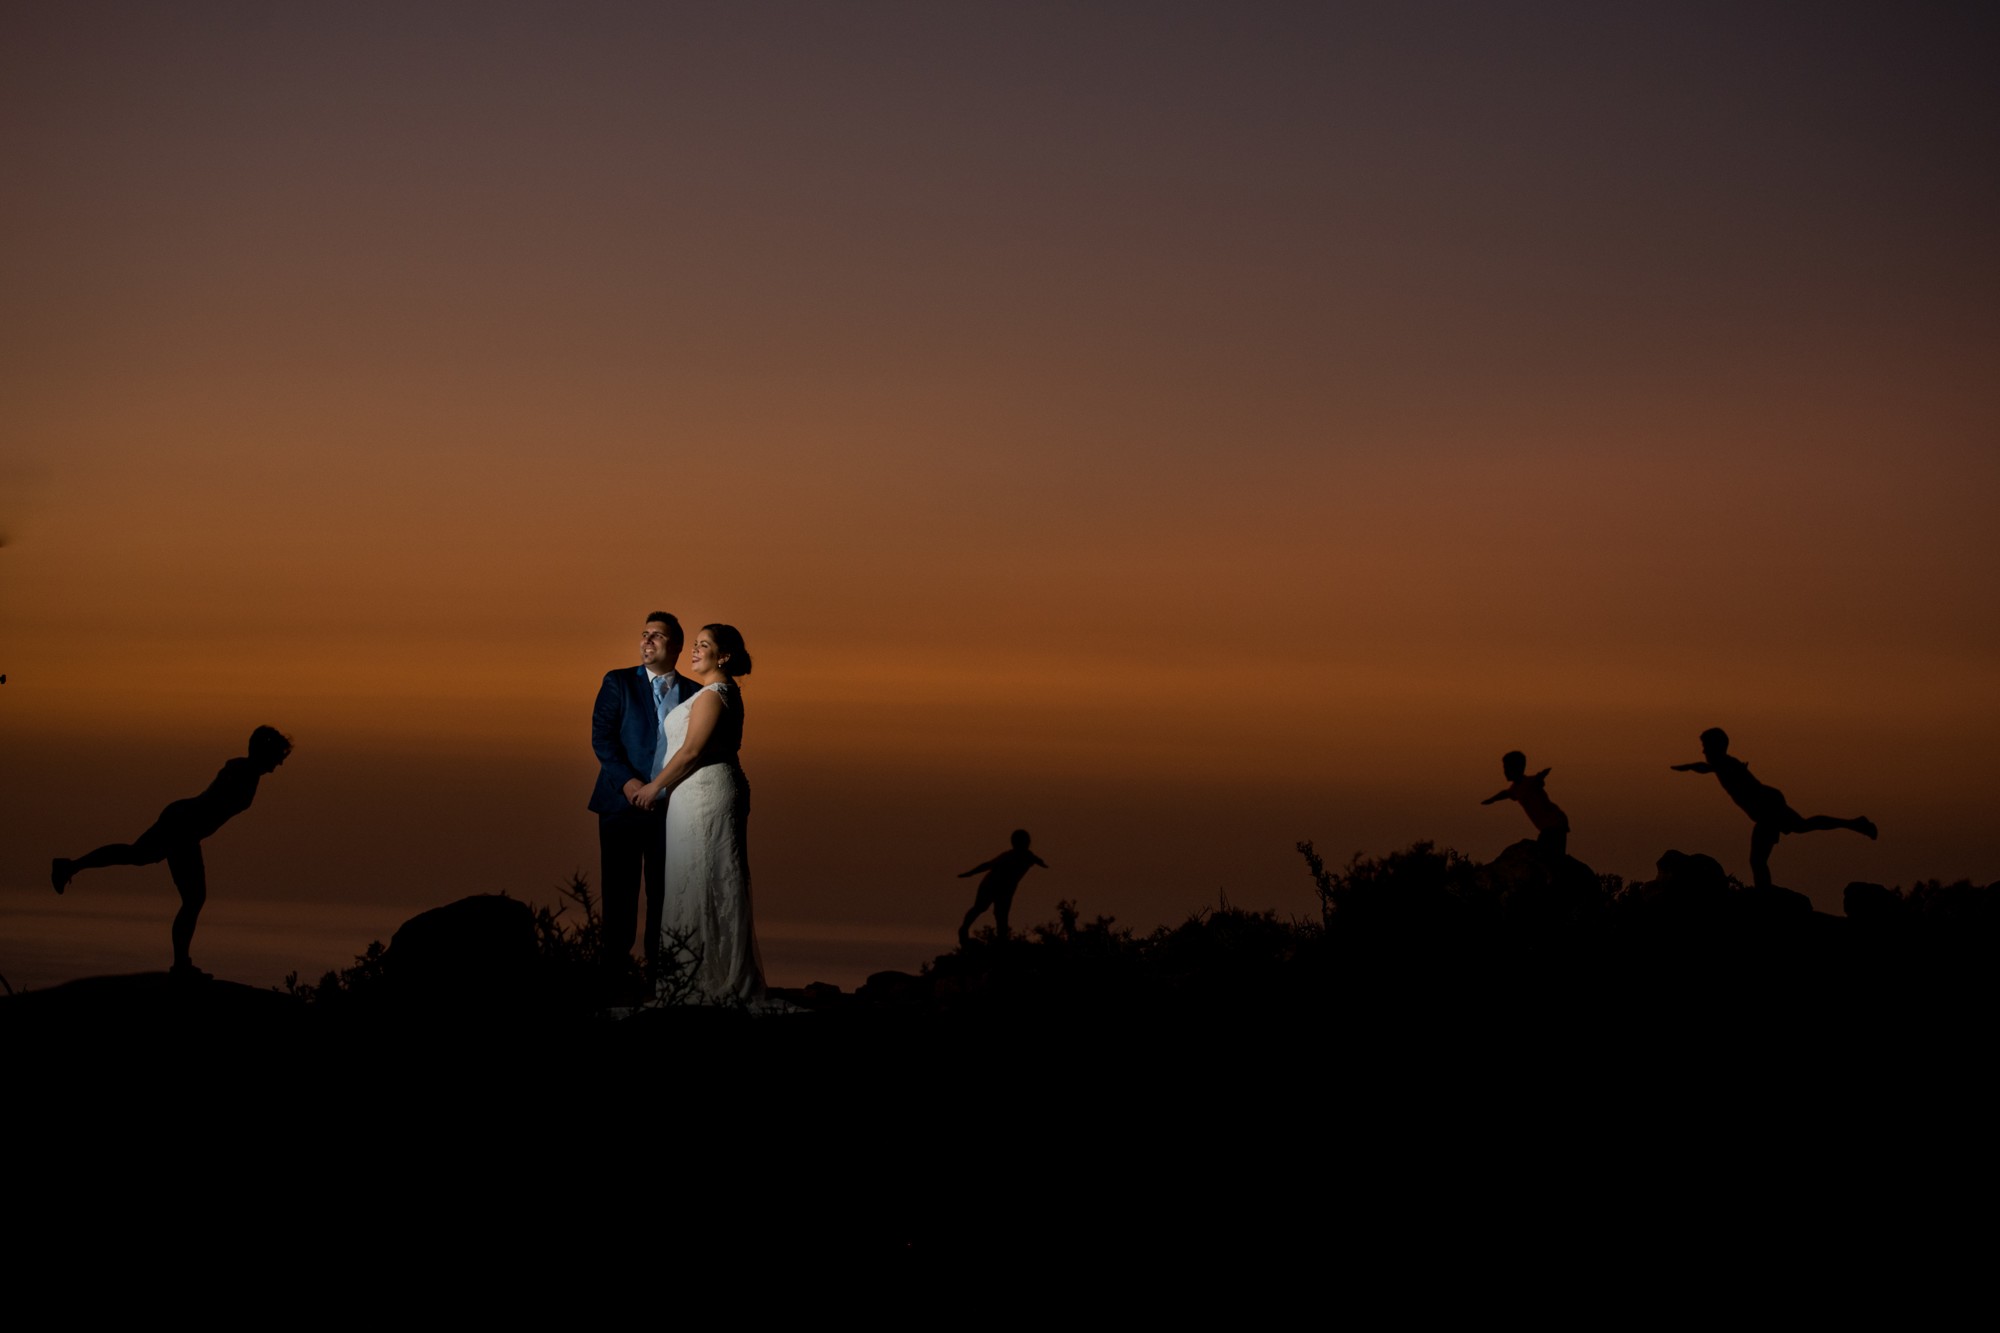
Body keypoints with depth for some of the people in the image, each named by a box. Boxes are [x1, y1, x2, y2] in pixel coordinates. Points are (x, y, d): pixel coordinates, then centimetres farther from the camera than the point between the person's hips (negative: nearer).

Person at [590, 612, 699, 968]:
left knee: (664, 893, 3)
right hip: (623, 803, -1)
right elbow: (601, 736, -4)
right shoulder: (618, 683, 5)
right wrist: (627, 781, -17)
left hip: (672, 805, 2)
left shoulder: (693, 693, 10)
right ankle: (614, 963, 5)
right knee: (619, 892, 0)